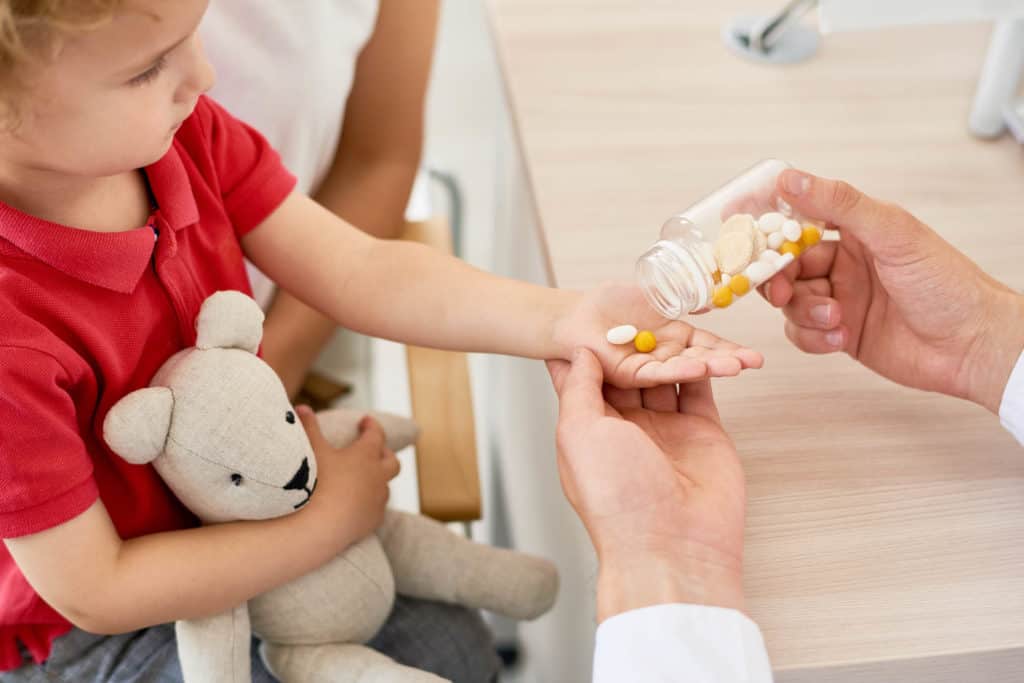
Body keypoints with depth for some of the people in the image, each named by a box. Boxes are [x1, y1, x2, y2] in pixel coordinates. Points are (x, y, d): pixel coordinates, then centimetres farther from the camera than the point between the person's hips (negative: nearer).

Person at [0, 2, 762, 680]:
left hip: (228, 511, 6)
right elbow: (92, 591, -27)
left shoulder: (187, 129, -18)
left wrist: (564, 318, -29)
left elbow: (361, 272, -16)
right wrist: (329, 521, -21)